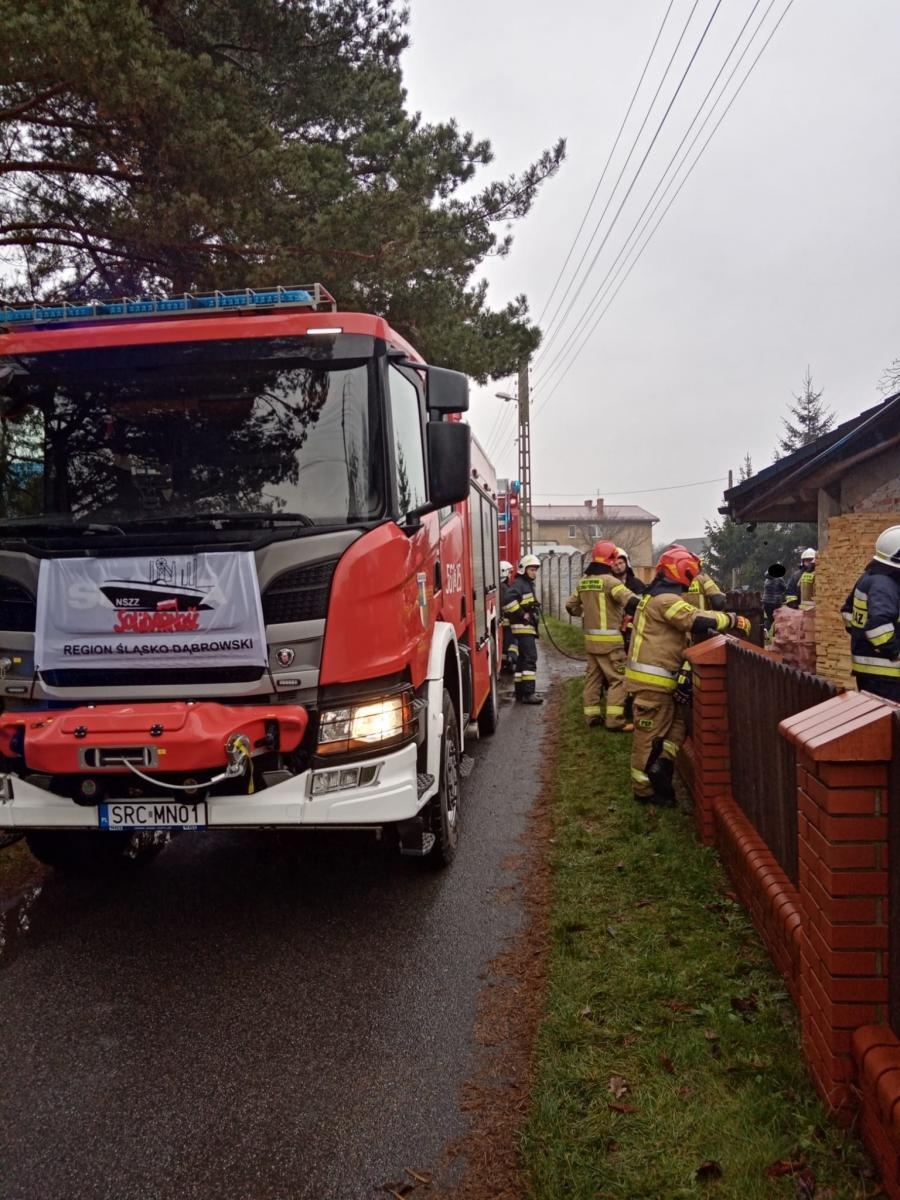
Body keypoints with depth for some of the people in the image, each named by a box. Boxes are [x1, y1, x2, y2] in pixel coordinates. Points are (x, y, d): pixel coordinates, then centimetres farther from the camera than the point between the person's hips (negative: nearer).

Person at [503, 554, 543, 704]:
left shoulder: (529, 584, 20)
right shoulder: (519, 583, -12)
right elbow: (509, 601, -29)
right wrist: (522, 615, -22)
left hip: (529, 627, 10)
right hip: (523, 626, -10)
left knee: (523, 659, 12)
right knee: (530, 658, -15)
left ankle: (520, 692, 17)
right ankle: (528, 693, -18)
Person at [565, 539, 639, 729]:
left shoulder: (583, 582, 10)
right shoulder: (609, 580, -14)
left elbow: (571, 606, 19)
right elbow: (630, 601, -25)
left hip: (591, 638, 8)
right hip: (609, 639, -8)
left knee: (593, 677, 14)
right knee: (618, 679, -3)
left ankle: (591, 715, 20)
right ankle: (615, 721, -7)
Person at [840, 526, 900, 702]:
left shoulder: (869, 577, 12)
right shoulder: (884, 585, -20)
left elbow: (848, 609, 25)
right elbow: (878, 623, -34)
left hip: (865, 662, 11)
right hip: (882, 669, -11)